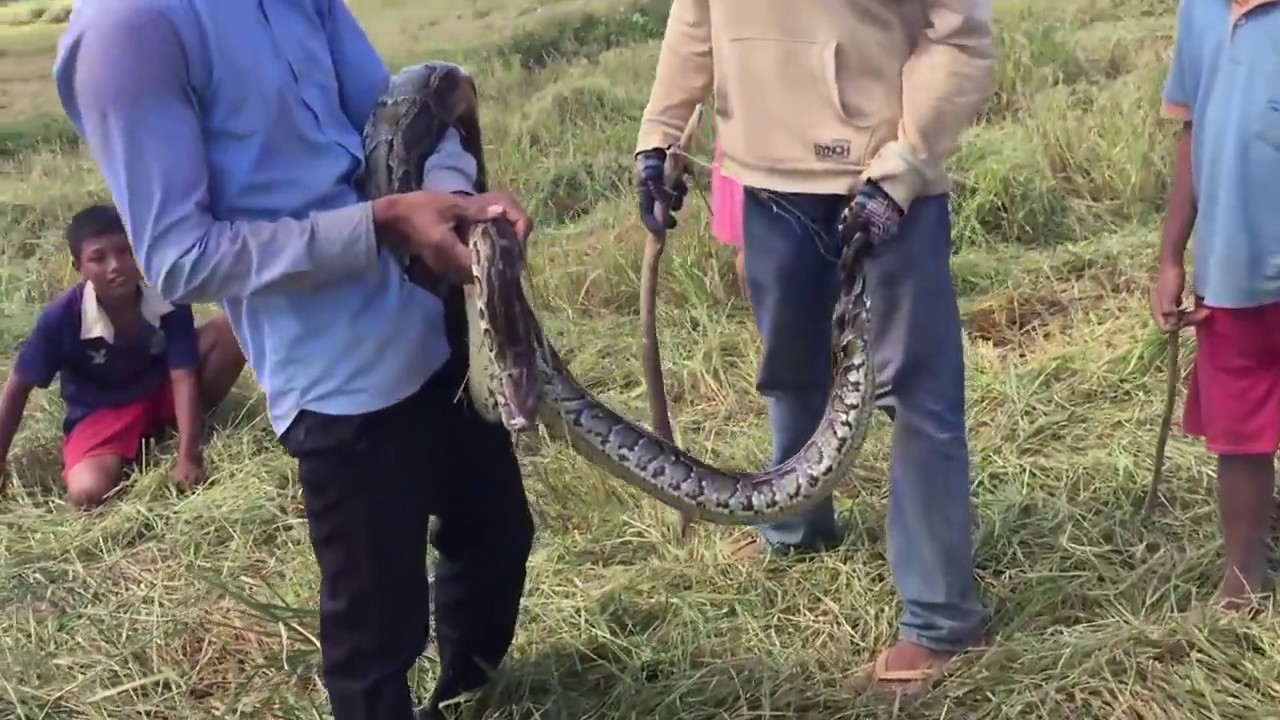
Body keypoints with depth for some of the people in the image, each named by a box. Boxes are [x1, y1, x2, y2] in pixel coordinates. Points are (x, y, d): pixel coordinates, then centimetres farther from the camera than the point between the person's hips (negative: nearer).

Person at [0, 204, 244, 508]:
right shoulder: (62, 317, -24)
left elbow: (183, 377, -20)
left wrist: (188, 455, -29)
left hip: (162, 393, 2)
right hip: (101, 412, -2)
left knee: (229, 332, -21)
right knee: (87, 493, -32)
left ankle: (176, 426, -4)